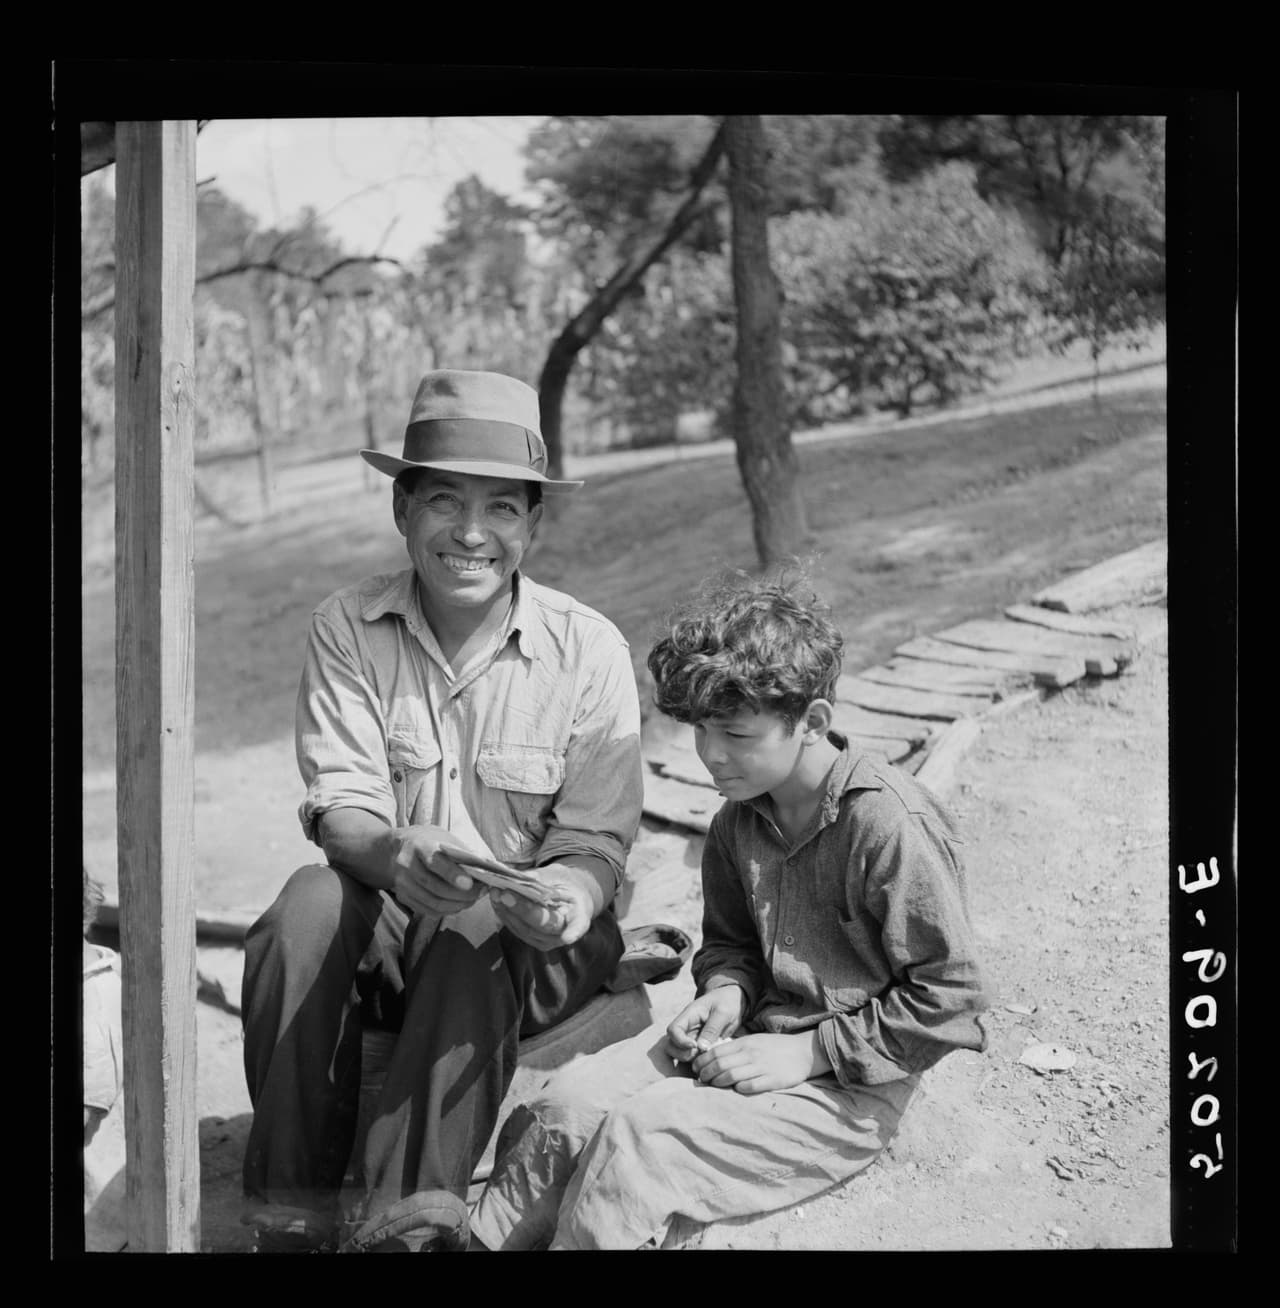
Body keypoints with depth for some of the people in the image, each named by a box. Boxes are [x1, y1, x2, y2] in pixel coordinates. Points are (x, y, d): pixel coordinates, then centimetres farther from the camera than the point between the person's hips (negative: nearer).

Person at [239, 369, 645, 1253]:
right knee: (311, 901, -28)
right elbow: (340, 806, -11)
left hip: (525, 949, -1)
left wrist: (564, 899, -32)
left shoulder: (589, 650, -9)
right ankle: (292, 1219, -20)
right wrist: (396, 854, -35)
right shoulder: (346, 629, -5)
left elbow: (597, 842, -8)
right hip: (384, 928, 2)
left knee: (476, 938, -33)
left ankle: (407, 1223, -30)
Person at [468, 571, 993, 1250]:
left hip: (847, 1090, -7)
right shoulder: (737, 818, 2)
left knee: (638, 1137, -25)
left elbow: (951, 997, -17)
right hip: (751, 1037, 7)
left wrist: (808, 1052, -17)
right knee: (563, 1103, -14)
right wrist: (727, 989, -4)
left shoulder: (890, 823, -21)